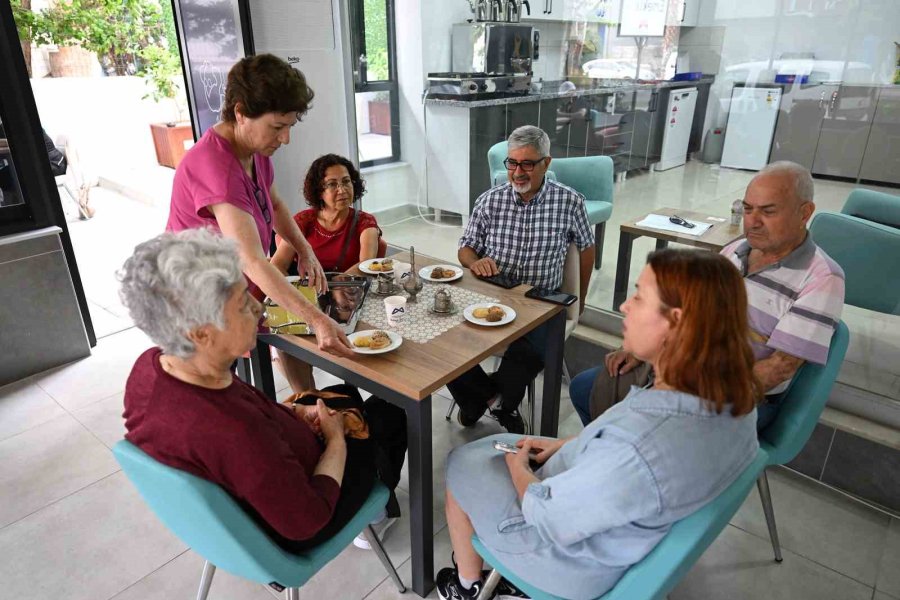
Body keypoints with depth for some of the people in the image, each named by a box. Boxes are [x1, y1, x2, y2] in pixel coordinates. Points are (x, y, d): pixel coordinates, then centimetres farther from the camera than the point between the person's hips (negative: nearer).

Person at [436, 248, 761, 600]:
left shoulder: (632, 449, -43)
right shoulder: (737, 396, -18)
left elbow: (548, 519, -26)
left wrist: (518, 467, -6)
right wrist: (568, 444, 2)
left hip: (577, 565, -7)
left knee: (461, 466, 15)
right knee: (500, 442, 24)